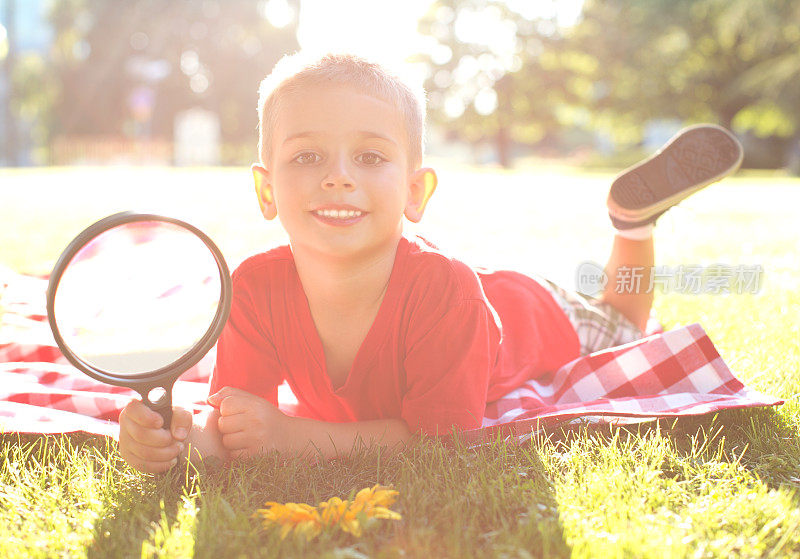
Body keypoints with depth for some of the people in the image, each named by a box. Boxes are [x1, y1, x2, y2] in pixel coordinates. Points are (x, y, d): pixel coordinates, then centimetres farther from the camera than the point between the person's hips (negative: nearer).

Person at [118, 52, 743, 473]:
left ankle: (636, 212, 30)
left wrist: (298, 436, -53)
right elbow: (232, 421, -32)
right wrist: (180, 437, -56)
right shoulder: (257, 289, -37)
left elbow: (442, 435, -42)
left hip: (539, 323, -2)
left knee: (621, 331, 29)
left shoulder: (444, 291, -48)